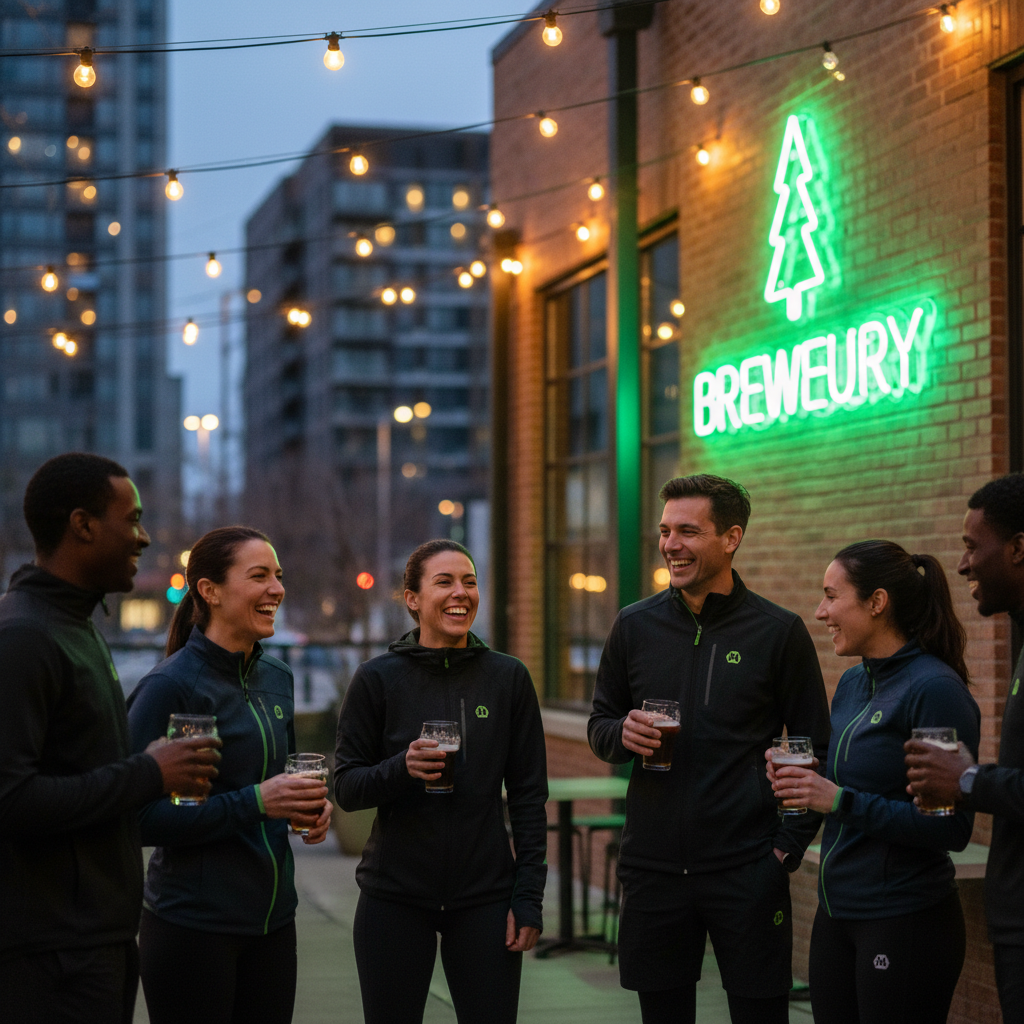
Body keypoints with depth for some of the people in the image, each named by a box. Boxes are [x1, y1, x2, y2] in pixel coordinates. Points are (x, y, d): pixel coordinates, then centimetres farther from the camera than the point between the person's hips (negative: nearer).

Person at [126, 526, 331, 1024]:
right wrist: (253, 802, -23)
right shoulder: (170, 686, -14)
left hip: (272, 917, 7)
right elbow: (137, 815, -17)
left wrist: (311, 805, 2)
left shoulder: (276, 678, 10)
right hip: (194, 923, -7)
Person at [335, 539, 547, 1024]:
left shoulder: (508, 678, 2)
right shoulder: (377, 679, -2)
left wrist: (528, 896, -3)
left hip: (484, 897, 1)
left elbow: (529, 795, 4)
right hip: (394, 899, -1)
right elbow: (345, 788, 0)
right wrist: (401, 769, -20)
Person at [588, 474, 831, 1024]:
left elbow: (815, 750, 2)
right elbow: (599, 726, 15)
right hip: (652, 869, 3)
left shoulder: (780, 632, -2)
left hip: (747, 873, -3)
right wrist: (623, 735, -8)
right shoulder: (635, 626, 5)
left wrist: (789, 844, -7)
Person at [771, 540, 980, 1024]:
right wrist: (796, 779, 0)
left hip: (906, 924, -8)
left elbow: (953, 827, -18)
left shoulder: (935, 689, -15)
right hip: (836, 912, 8)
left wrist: (841, 800, -22)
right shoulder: (851, 683, 10)